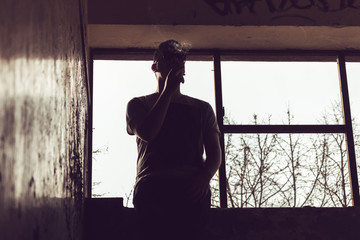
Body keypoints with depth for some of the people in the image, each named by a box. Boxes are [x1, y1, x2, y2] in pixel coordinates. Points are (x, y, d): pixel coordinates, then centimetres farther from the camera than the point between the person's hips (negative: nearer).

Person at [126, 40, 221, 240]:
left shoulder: (202, 108, 28)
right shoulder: (139, 105, 23)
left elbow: (214, 152, 18)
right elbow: (146, 133, 2)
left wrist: (204, 176, -5)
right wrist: (167, 91, 5)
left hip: (191, 187, 2)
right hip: (152, 186, -2)